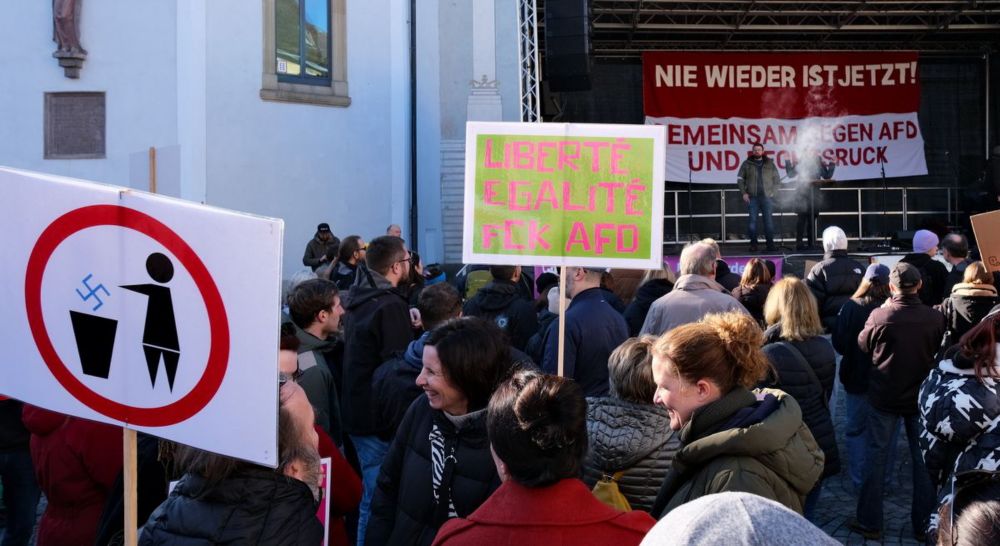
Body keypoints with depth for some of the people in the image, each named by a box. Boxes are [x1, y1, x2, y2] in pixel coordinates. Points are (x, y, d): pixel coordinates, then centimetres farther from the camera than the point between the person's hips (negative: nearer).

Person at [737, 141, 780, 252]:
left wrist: (774, 192, 0)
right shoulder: (747, 164, 7)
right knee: (752, 220, -2)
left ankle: (770, 244, 3)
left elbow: (776, 178, 11)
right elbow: (740, 179, 8)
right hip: (752, 197, -1)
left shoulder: (770, 163, 10)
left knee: (768, 220, 0)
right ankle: (753, 244, 4)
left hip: (767, 196, 1)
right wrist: (744, 193, -2)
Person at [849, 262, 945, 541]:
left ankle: (869, 522, 13)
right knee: (923, 458, 13)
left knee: (876, 455, 9)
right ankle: (923, 524, 20)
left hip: (884, 396, -1)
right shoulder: (935, 317, -13)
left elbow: (862, 345, 1)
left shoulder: (879, 316, -18)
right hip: (922, 397, 2)